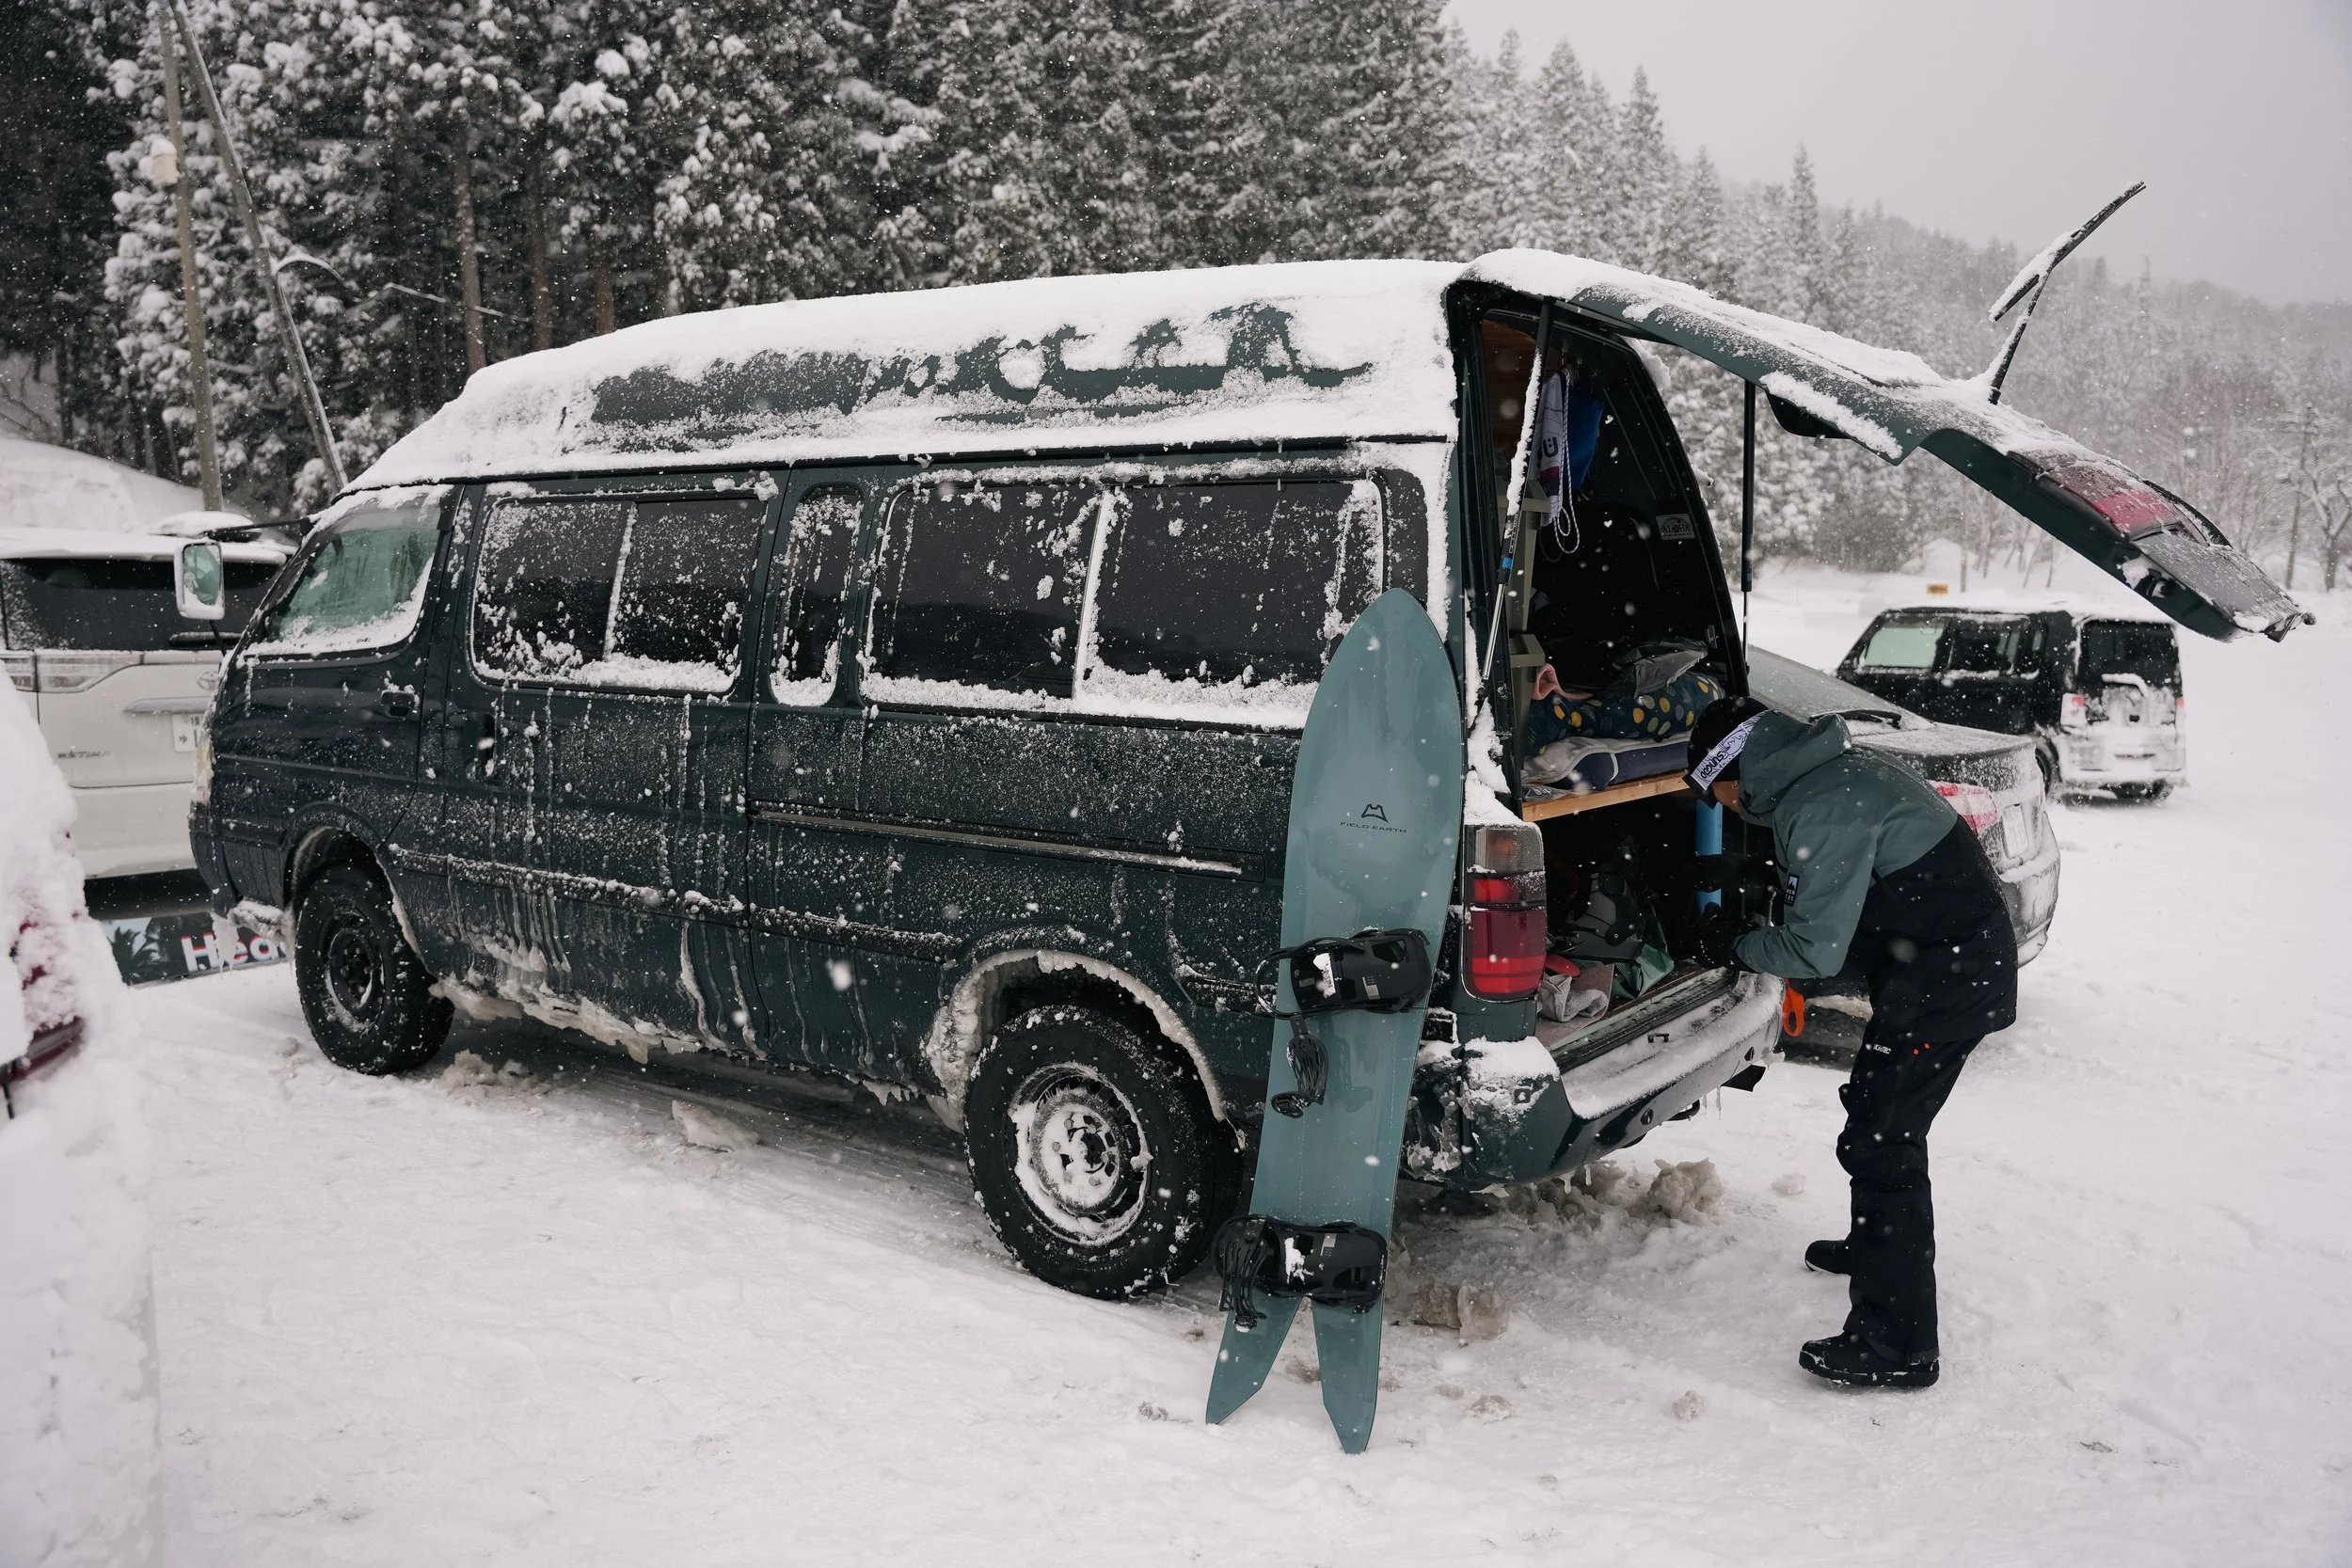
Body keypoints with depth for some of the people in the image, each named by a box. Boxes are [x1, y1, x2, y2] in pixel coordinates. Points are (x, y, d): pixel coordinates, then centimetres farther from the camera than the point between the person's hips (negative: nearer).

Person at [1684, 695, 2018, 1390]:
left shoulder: (1824, 810, -24)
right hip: (1950, 961, 11)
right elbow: (1826, 910, 17)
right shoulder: (1831, 775, 8)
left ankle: (1897, 1346, -4)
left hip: (1950, 975, -11)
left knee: (1880, 1141, -9)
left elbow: (1817, 948, -22)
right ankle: (1876, 1247, 47)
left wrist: (1735, 947, -7)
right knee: (1875, 1107, 25)